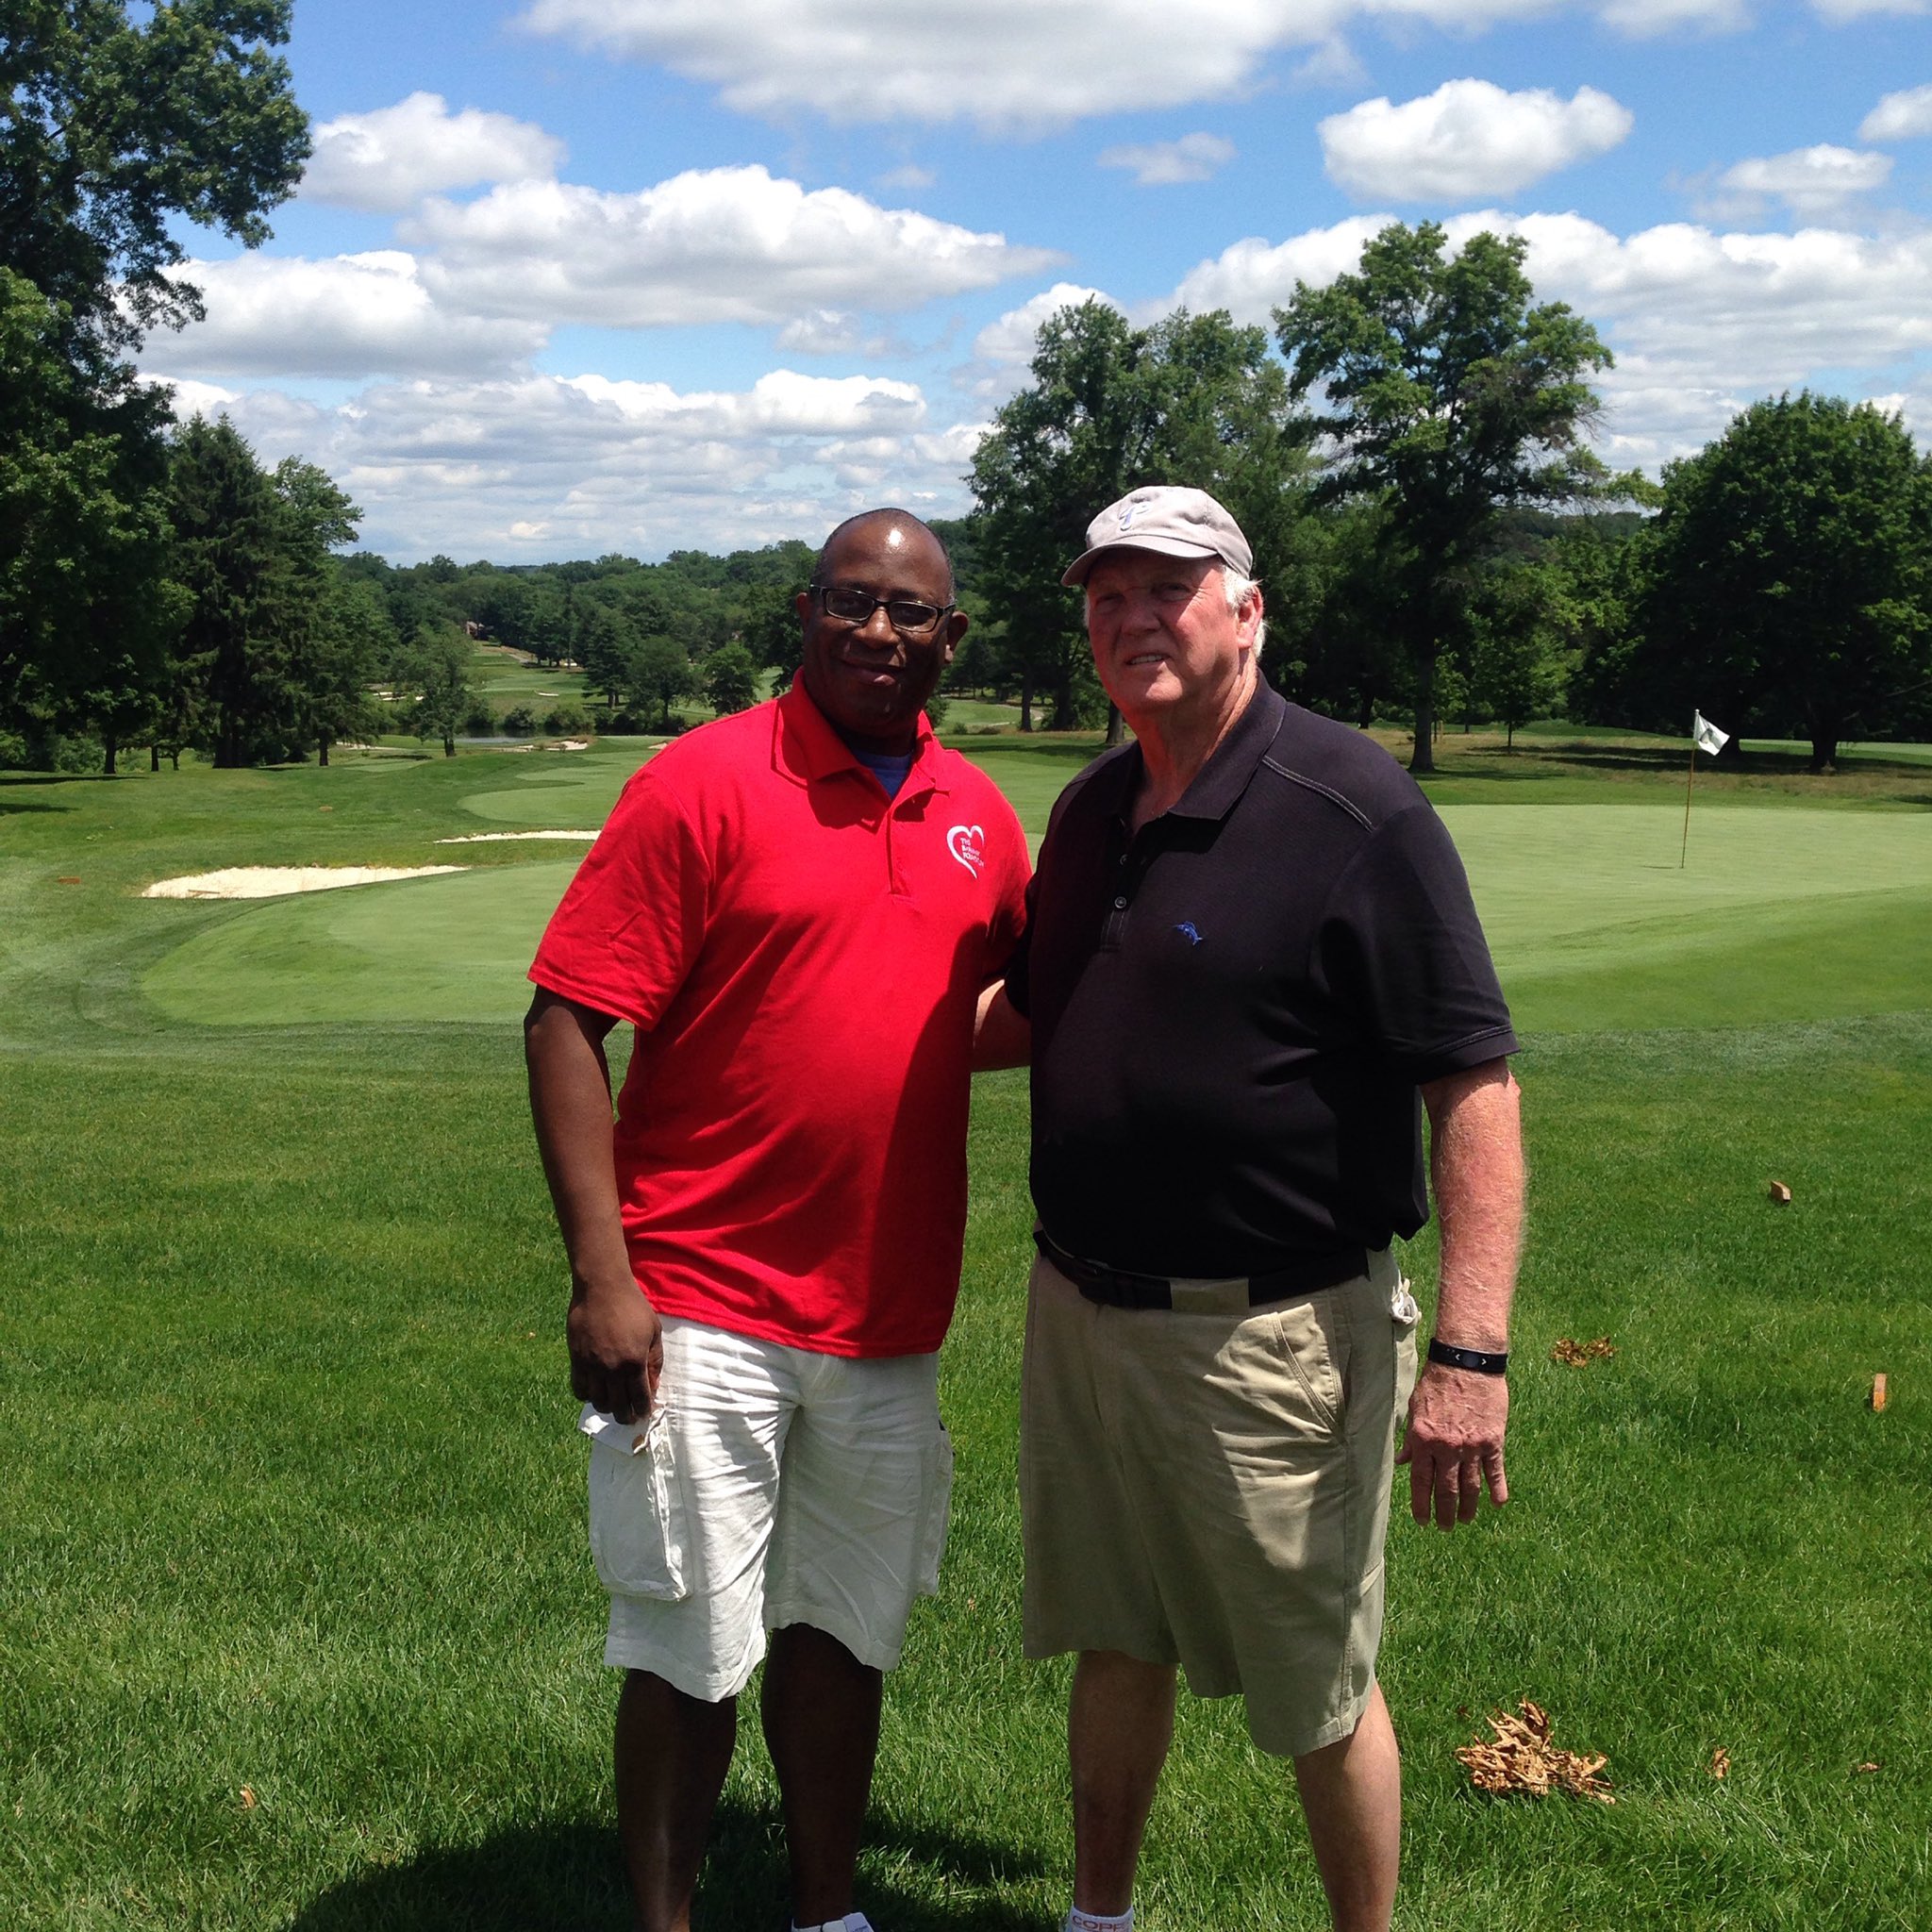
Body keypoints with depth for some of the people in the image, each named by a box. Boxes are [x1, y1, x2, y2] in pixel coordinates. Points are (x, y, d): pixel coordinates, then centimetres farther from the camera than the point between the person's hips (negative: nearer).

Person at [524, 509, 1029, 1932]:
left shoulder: (979, 814, 8)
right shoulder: (706, 783, -9)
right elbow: (568, 1022, -12)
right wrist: (601, 1274, -18)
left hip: (889, 1318, 5)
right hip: (704, 1311, -5)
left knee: (843, 1628, 18)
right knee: (691, 1651, 5)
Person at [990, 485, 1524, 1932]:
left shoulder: (1354, 811, -15)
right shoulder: (1091, 810, 8)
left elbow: (1474, 1083, -18)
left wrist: (1471, 1352, -25)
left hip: (1272, 1336, -6)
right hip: (1082, 1311, 7)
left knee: (1317, 1692, 10)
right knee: (1115, 1645, 21)